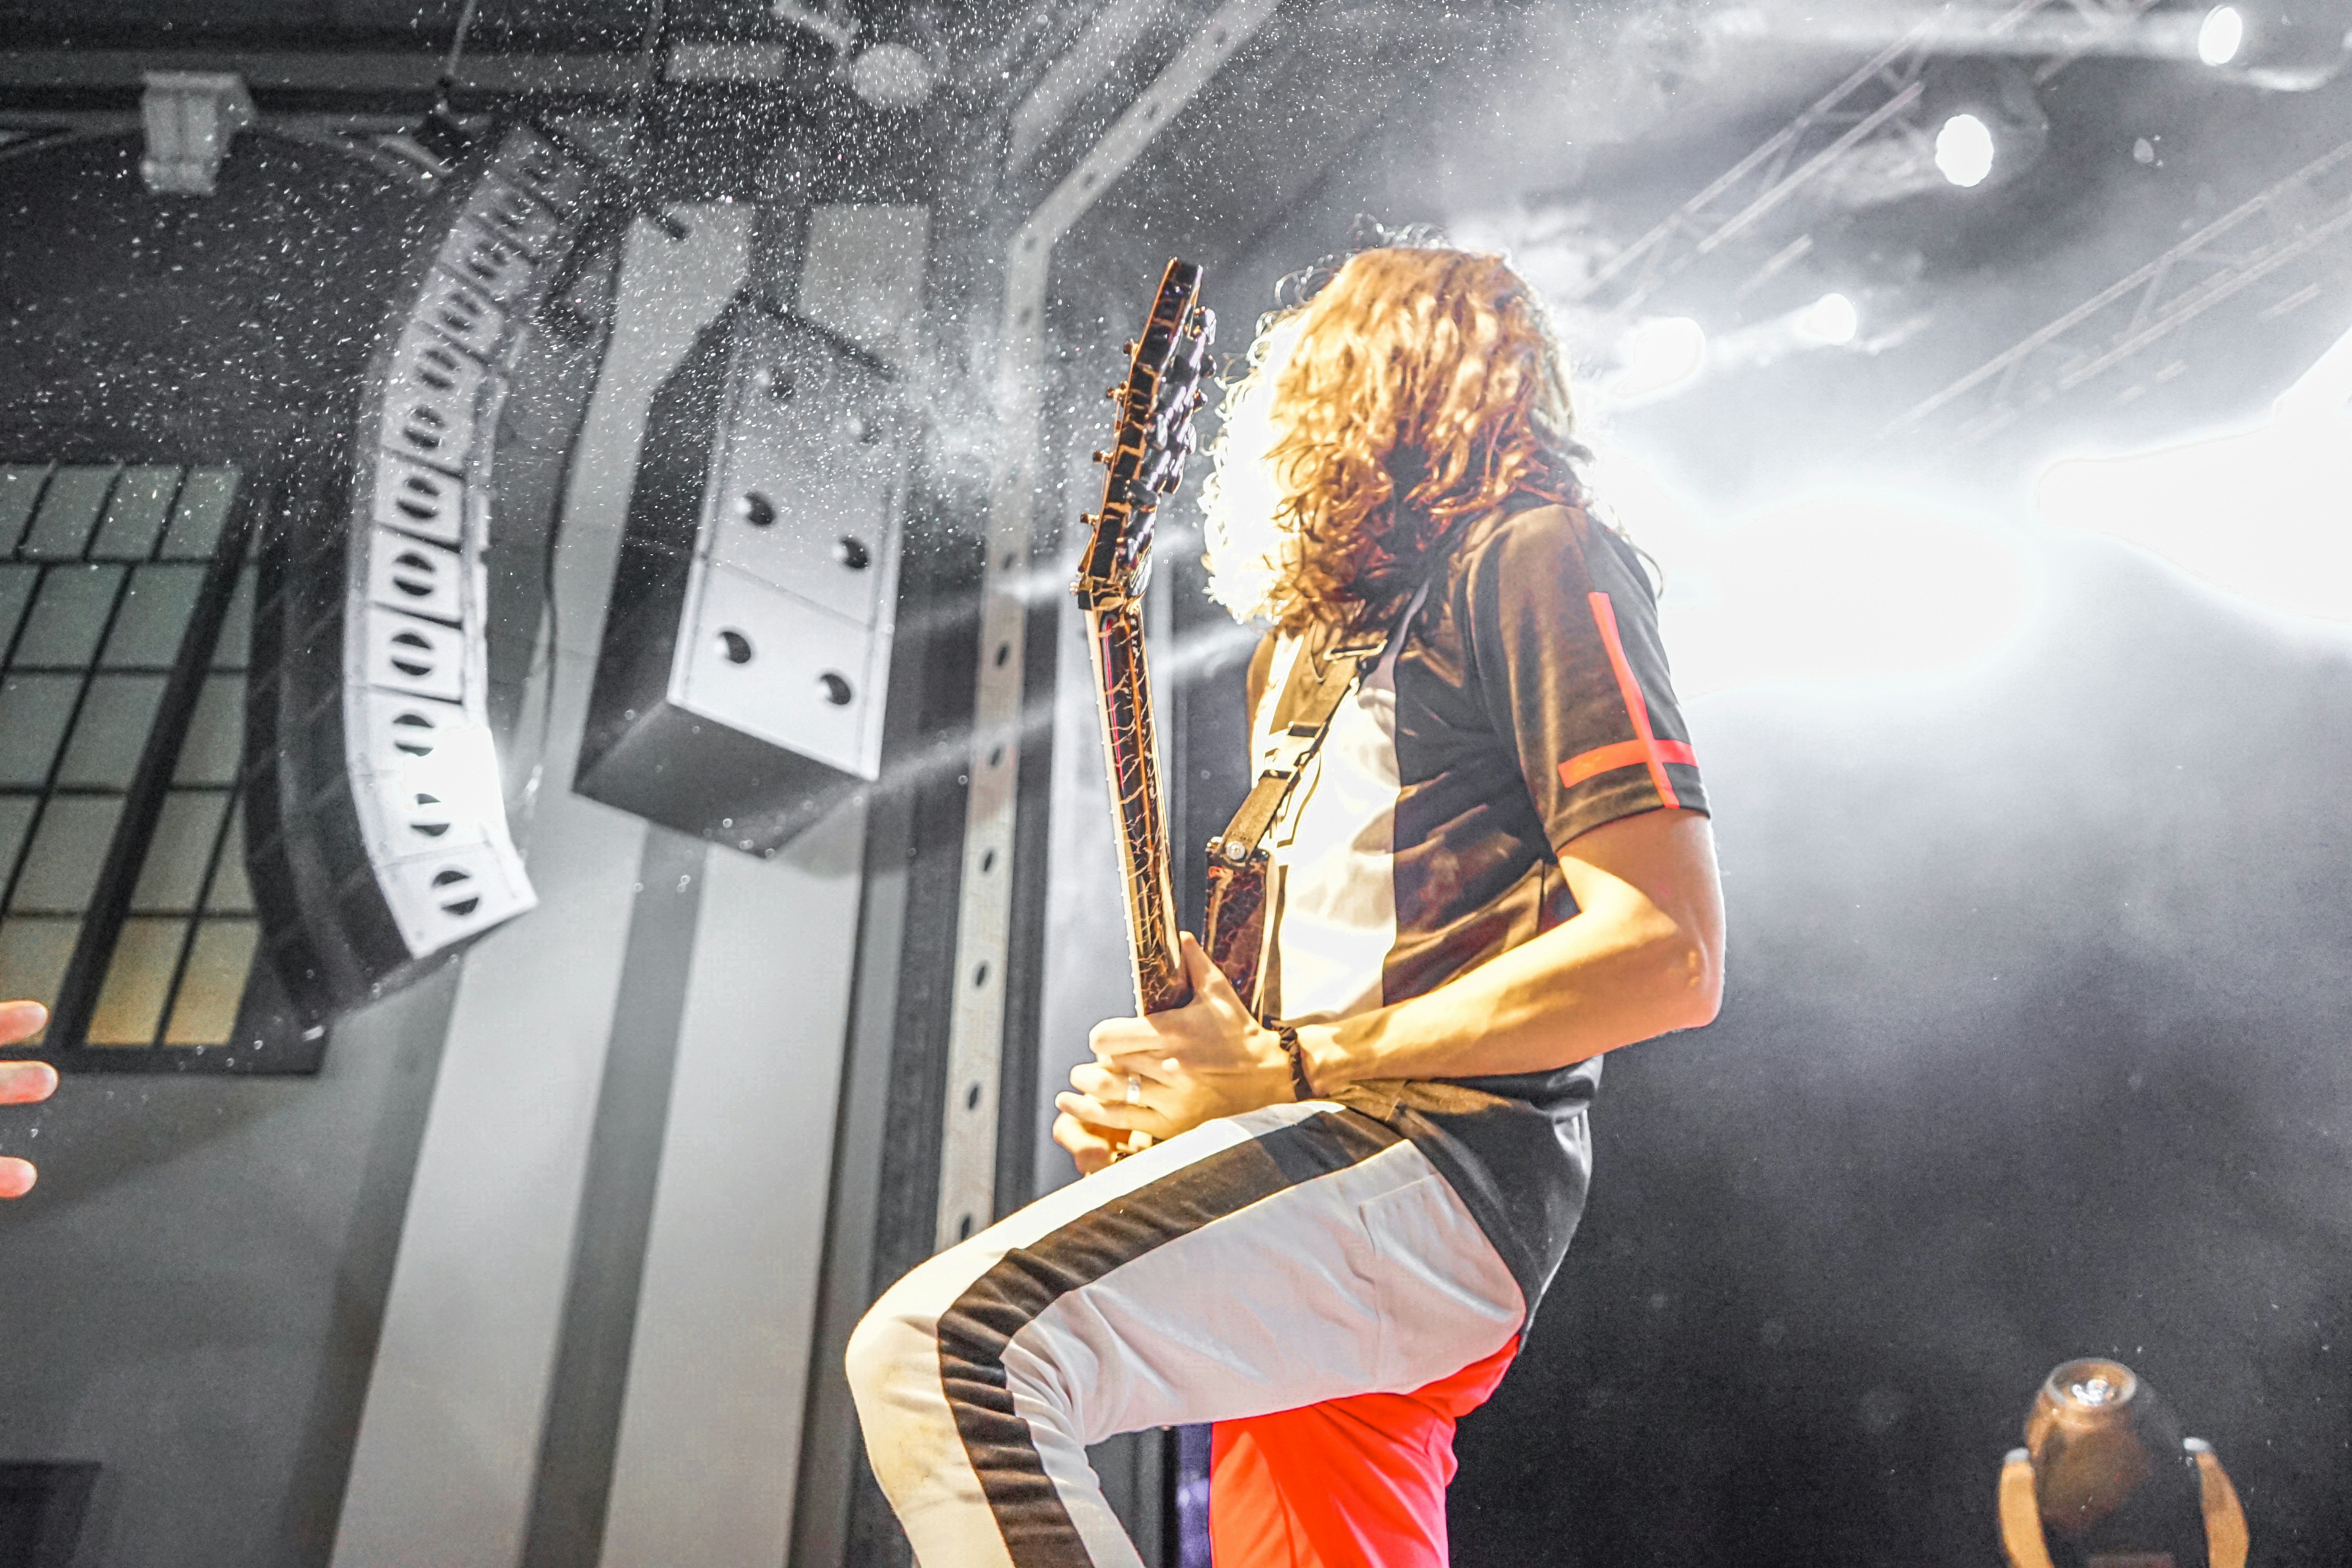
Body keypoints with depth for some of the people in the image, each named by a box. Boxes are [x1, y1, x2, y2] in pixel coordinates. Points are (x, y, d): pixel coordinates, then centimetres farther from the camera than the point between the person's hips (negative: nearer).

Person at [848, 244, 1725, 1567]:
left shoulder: (1529, 554, -2)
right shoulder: (1334, 637, 26)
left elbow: (1672, 956, -14)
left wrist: (1283, 1066, -13)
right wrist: (1175, 1081, 9)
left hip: (1436, 1157, -10)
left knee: (942, 1349, -25)